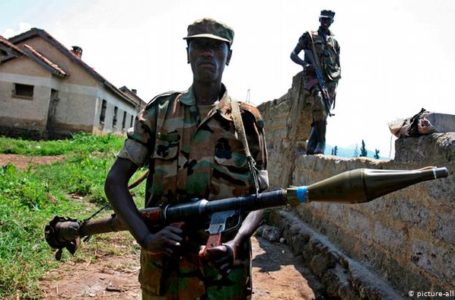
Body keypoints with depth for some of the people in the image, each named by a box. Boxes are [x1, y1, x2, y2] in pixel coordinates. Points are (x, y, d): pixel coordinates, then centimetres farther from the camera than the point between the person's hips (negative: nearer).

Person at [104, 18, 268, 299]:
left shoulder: (248, 120, -1)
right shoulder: (159, 110, 0)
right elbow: (115, 181, -2)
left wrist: (236, 242, -19)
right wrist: (145, 237, -16)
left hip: (223, 267, 0)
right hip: (163, 263, 1)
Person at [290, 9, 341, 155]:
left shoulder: (334, 41, 22)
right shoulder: (309, 36, 12)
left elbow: (338, 65, 23)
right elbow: (293, 55, 6)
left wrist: (335, 84, 6)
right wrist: (305, 64, -14)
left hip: (330, 81, 4)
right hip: (313, 78, -4)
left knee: (322, 113, -2)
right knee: (319, 106, -28)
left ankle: (311, 147, 3)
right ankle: (321, 142, -24)